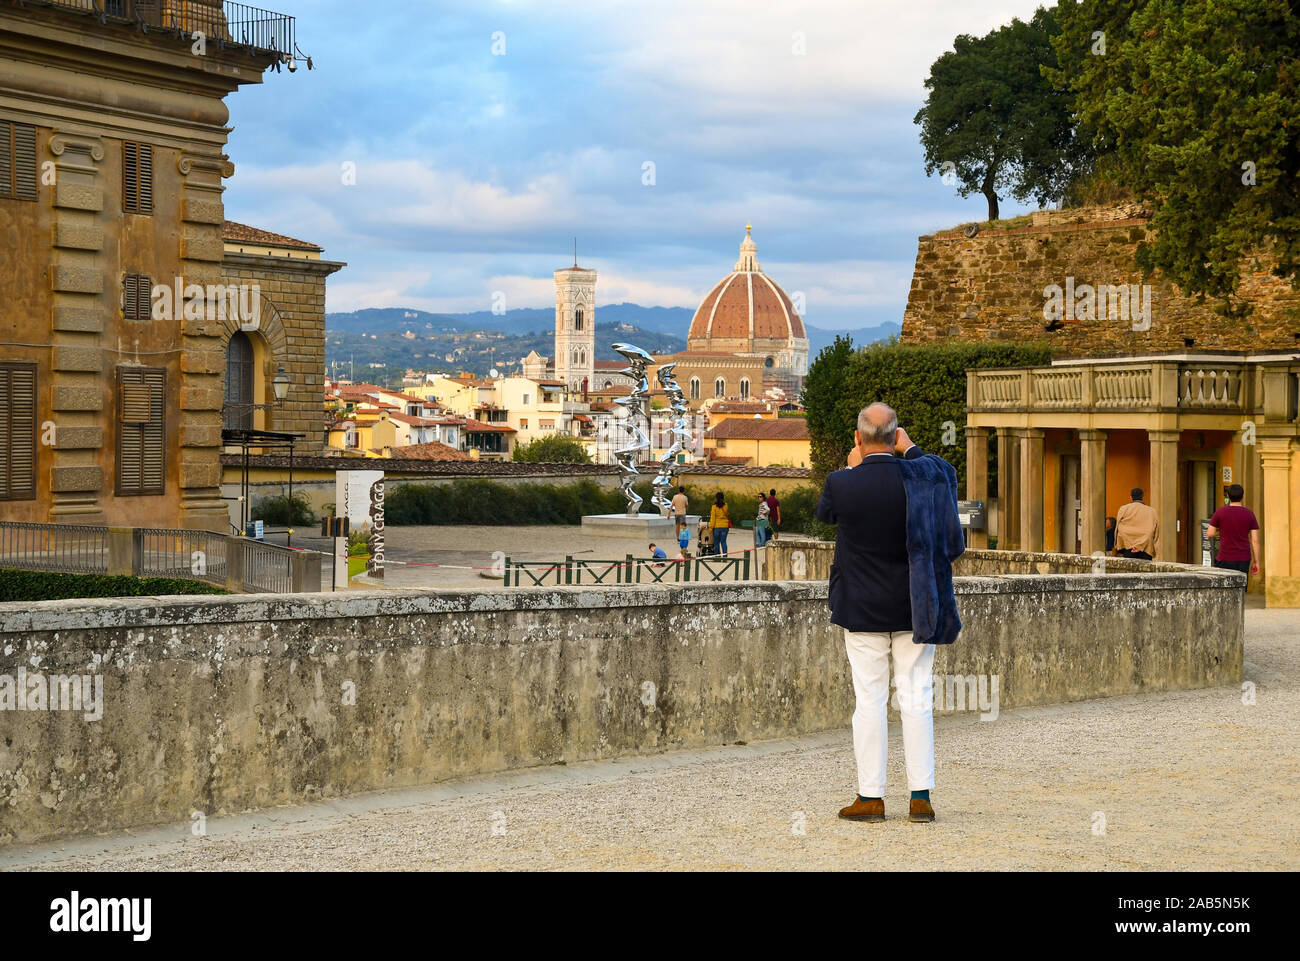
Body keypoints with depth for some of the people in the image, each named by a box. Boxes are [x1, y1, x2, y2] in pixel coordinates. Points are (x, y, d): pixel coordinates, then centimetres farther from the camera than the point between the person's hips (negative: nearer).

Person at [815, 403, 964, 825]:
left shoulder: (842, 484, -13)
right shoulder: (921, 474, -9)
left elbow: (824, 512, 10)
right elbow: (946, 472, 16)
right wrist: (909, 449, 18)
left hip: (863, 610, -2)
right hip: (914, 609, 2)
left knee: (869, 701, 3)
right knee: (916, 700, 6)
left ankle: (871, 797, 6)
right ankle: (920, 797, 7)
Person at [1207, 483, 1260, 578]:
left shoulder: (1220, 512, -6)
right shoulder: (1250, 514, 1)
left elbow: (1210, 533, -1)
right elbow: (1255, 540, -1)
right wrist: (1256, 562, 4)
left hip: (1226, 559, -3)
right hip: (1244, 559, 3)